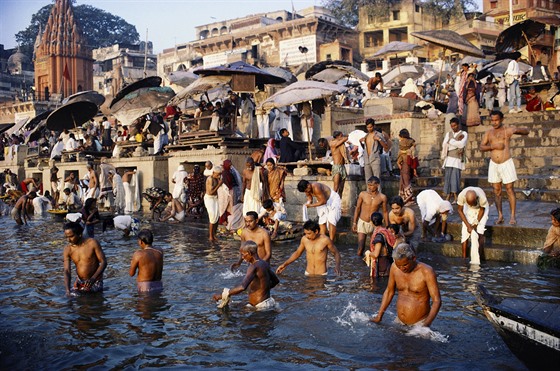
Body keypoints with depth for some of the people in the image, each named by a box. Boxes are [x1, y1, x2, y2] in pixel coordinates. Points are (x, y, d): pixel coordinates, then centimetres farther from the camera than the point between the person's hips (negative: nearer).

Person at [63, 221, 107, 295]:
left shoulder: (92, 243, -16)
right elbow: (67, 271, -11)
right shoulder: (68, 250, -7)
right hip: (79, 282, 4)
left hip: (95, 282, -4)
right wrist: (68, 290, -27)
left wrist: (93, 279, -27)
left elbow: (103, 262, -14)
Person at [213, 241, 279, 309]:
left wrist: (222, 295, -27)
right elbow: (276, 280, 21)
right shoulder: (264, 264, 6)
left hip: (262, 306, -9)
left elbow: (242, 287, -33)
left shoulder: (254, 267, -21)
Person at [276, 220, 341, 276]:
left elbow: (336, 253, -2)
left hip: (321, 275, -3)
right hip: (308, 275, 3)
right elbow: (297, 253, 12)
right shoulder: (304, 239, -5)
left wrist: (337, 266, -21)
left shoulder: (325, 240, -15)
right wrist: (284, 264, 4)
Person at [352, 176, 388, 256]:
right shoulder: (362, 194, -6)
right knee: (361, 247, -5)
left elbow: (385, 212, 3)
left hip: (374, 224, 0)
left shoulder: (382, 197, -7)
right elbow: (357, 208, 4)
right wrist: (354, 223, 3)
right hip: (362, 223, 0)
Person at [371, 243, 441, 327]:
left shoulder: (426, 271, -14)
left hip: (420, 323, -4)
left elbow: (437, 301, -14)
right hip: (399, 321, 4)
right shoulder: (394, 268, -1)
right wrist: (379, 316, 9)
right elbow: (389, 291, 13)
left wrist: (426, 325, -26)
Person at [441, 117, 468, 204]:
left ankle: (456, 198, -10)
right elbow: (444, 145, 0)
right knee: (447, 178, 1)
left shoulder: (464, 134, 5)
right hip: (448, 158, 4)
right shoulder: (448, 134, 16)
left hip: (457, 159, -4)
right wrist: (457, 141, -6)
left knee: (455, 177, -12)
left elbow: (462, 145, -12)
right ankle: (448, 197, 6)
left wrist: (451, 141, -4)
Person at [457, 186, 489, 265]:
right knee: (465, 231, -9)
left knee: (479, 232, -15)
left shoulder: (482, 198, -38)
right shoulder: (461, 195, -34)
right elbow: (460, 210, -17)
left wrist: (476, 224, -15)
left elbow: (482, 210, -16)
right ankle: (464, 258, -1)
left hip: (481, 209, -2)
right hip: (468, 210, 2)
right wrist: (468, 225, -18)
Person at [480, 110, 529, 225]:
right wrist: (494, 146, -16)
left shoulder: (507, 130, -1)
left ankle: (513, 216, 1)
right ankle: (500, 215, 13)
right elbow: (481, 147, 0)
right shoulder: (488, 133, 8)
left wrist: (516, 130, -22)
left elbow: (526, 131, -1)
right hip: (493, 164, 3)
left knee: (509, 189, -3)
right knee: (497, 191, 6)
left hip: (506, 163, -3)